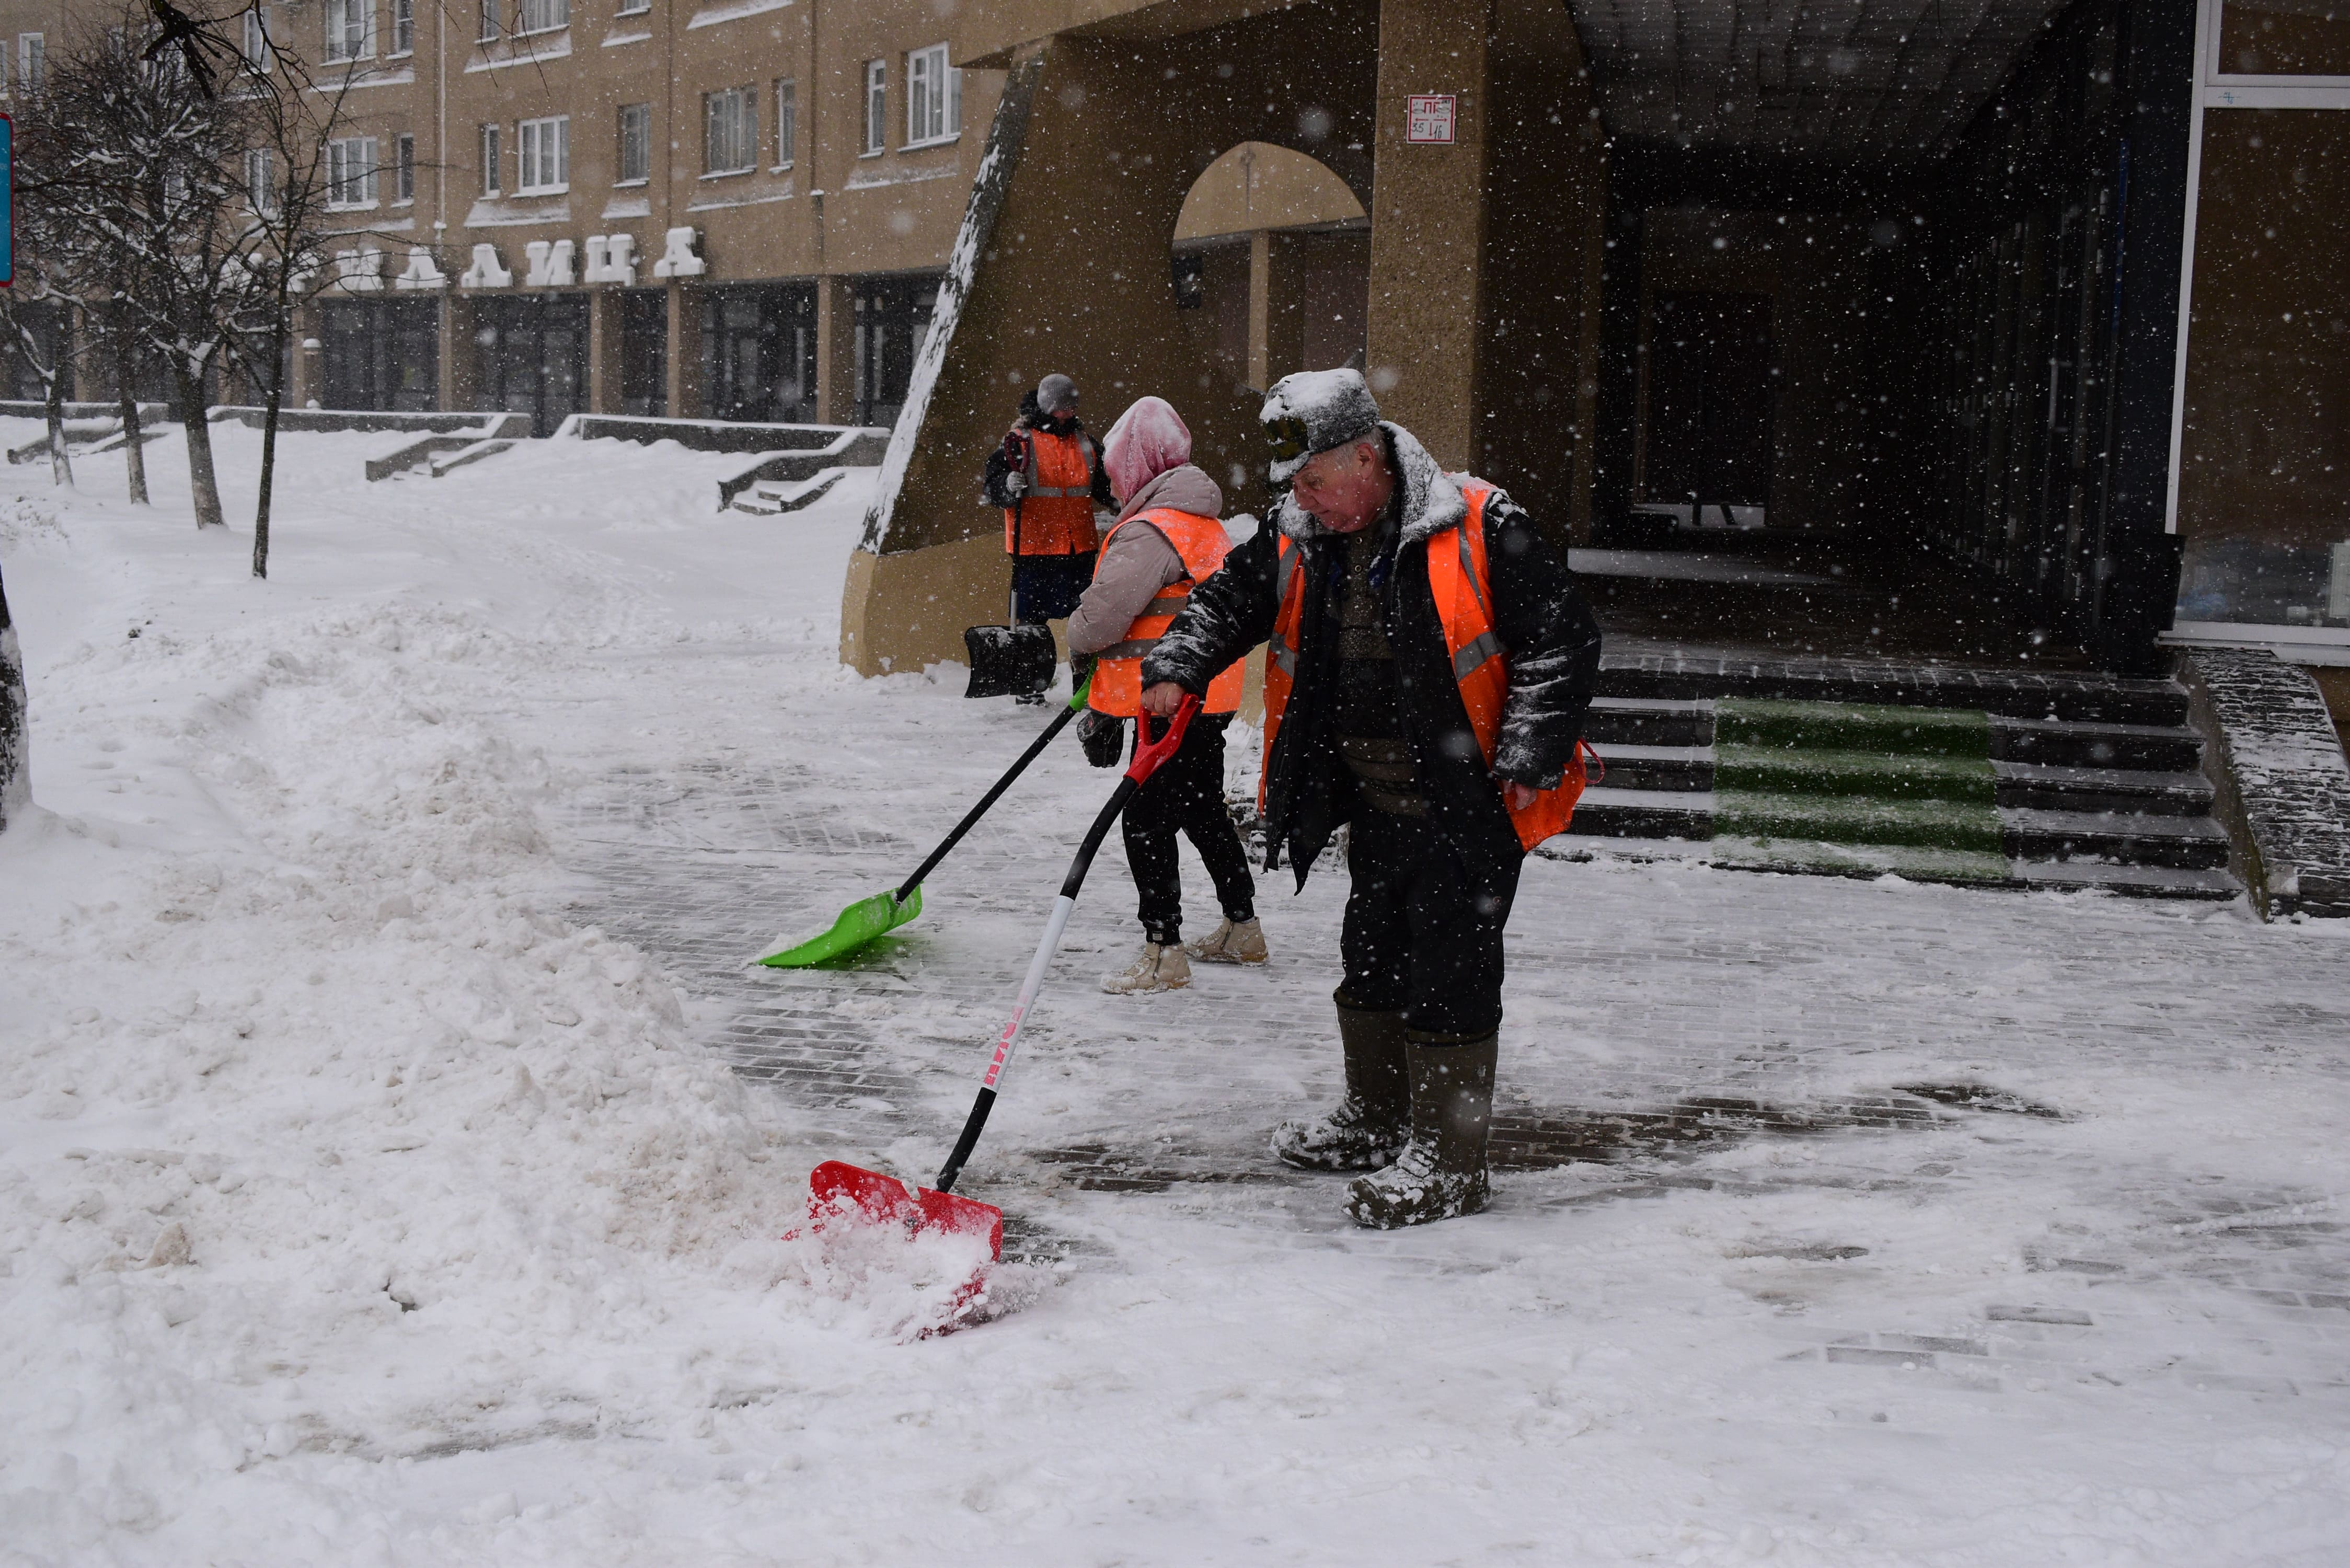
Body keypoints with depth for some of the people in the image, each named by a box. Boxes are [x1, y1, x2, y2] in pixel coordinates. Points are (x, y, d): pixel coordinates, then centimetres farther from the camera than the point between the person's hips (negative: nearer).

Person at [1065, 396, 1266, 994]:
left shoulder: (1150, 530, -17)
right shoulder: (1206, 525, 15)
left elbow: (1105, 611, -22)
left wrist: (1079, 644, 3)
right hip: (1210, 697, 10)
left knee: (1147, 821, -5)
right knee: (1204, 813, 21)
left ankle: (1164, 953, -4)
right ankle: (1242, 929, 31)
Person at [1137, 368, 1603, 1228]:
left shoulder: (1479, 530, -17)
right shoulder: (1300, 538, 2)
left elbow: (1564, 639, -15)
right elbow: (1229, 599, 10)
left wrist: (1526, 760, -17)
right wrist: (1176, 669, -9)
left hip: (1469, 805, -7)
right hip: (1376, 806, 7)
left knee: (1449, 976, -3)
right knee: (1372, 959, 19)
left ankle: (1448, 1164, 8)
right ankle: (1378, 1121, 38)